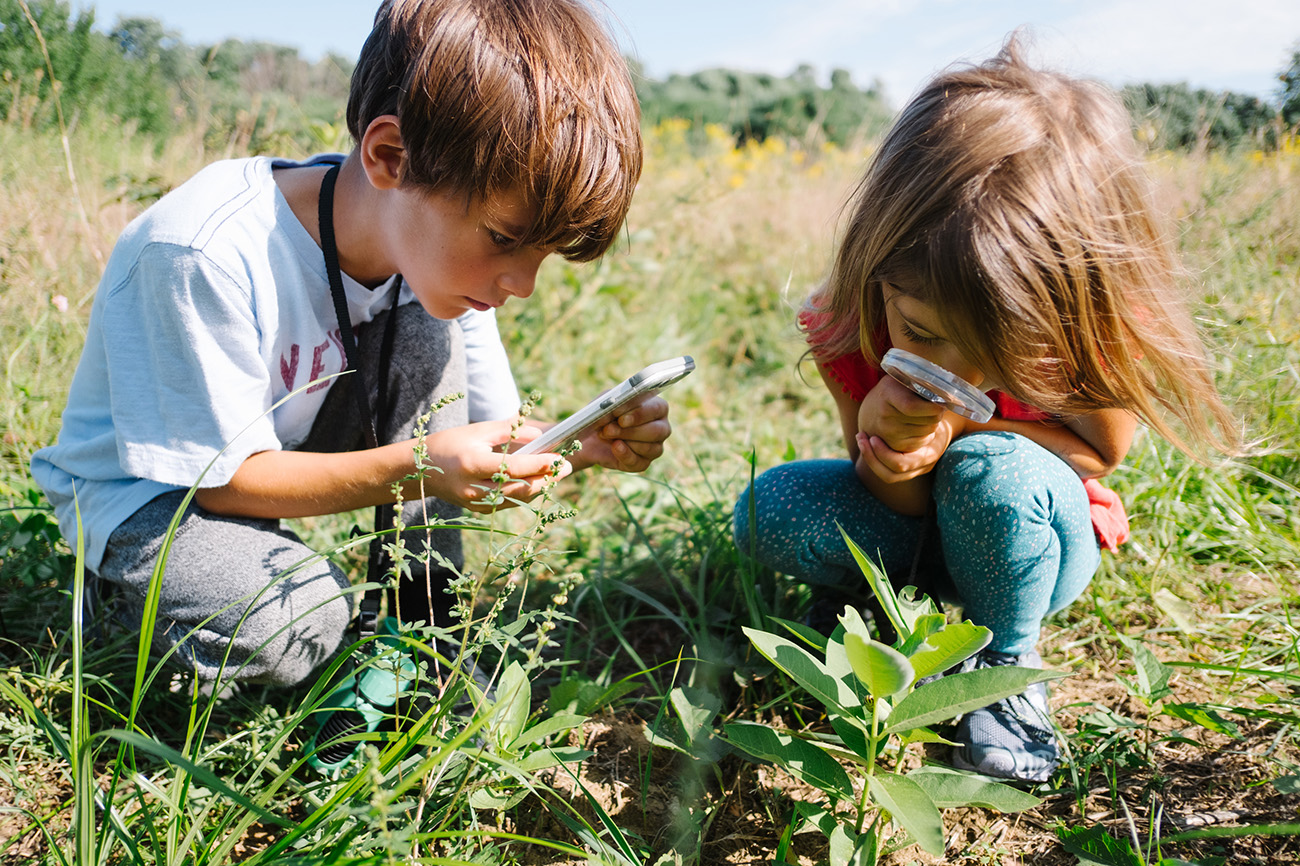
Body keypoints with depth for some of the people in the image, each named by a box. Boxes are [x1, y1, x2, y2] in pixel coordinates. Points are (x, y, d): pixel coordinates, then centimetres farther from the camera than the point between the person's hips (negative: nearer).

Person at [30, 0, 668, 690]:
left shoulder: (440, 239, -15)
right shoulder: (200, 256, -35)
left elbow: (491, 433, -7)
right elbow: (225, 476, -26)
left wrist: (582, 442, -29)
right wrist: (413, 468, -39)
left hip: (289, 446, 6)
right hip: (146, 487, -5)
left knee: (425, 325, -18)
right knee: (295, 622, -33)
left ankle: (422, 628, -7)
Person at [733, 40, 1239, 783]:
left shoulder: (1101, 332, -30)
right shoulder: (846, 326, -25)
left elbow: (1099, 456, -12)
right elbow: (901, 503, -14)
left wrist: (961, 425, -31)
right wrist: (883, 447, -41)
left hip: (1040, 543, -1)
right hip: (920, 532, 2)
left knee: (995, 467, -36)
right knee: (769, 511, -24)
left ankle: (1009, 655, -7)